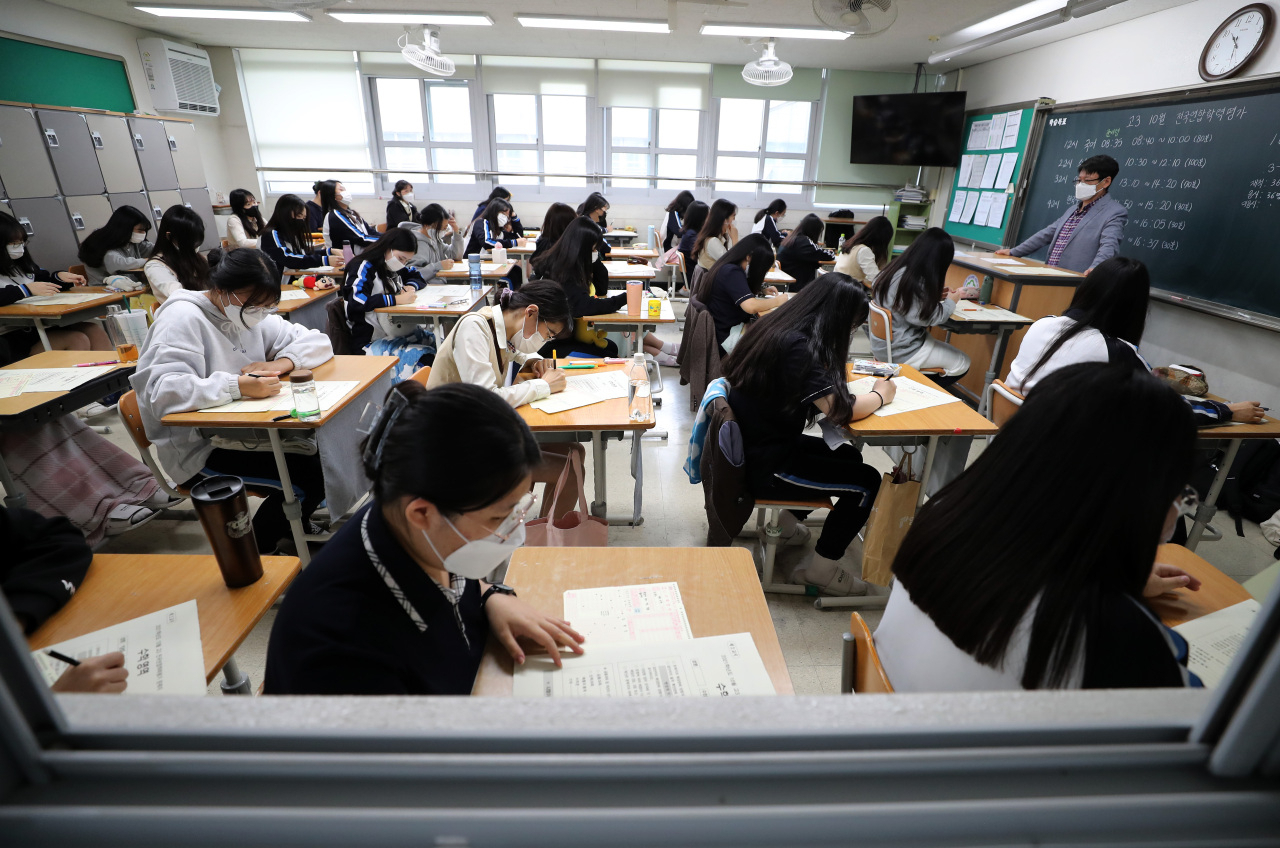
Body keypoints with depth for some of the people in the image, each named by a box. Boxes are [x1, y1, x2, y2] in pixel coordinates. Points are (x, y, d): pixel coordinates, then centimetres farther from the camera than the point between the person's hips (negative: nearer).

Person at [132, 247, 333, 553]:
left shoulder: (253, 315, 5)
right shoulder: (183, 318, -17)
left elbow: (318, 342, 3)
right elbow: (162, 392, -29)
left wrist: (281, 363, -16)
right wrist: (238, 386, -40)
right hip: (199, 448, -7)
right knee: (311, 473, -21)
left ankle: (292, 524, 19)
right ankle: (254, 549, 5)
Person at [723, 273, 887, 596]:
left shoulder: (776, 327, 2)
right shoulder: (797, 347, -24)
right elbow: (841, 411, -23)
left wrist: (833, 376, 3)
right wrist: (881, 395, -4)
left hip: (755, 446, 9)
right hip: (766, 466, -9)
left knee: (849, 457, 21)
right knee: (868, 481, 2)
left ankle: (786, 521, 29)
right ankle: (820, 568, 14)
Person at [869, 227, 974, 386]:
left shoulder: (897, 269, 3)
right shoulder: (914, 281, -24)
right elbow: (929, 317, -19)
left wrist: (936, 296, 8)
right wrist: (951, 301, -1)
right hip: (900, 352, -9)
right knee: (962, 363, 6)